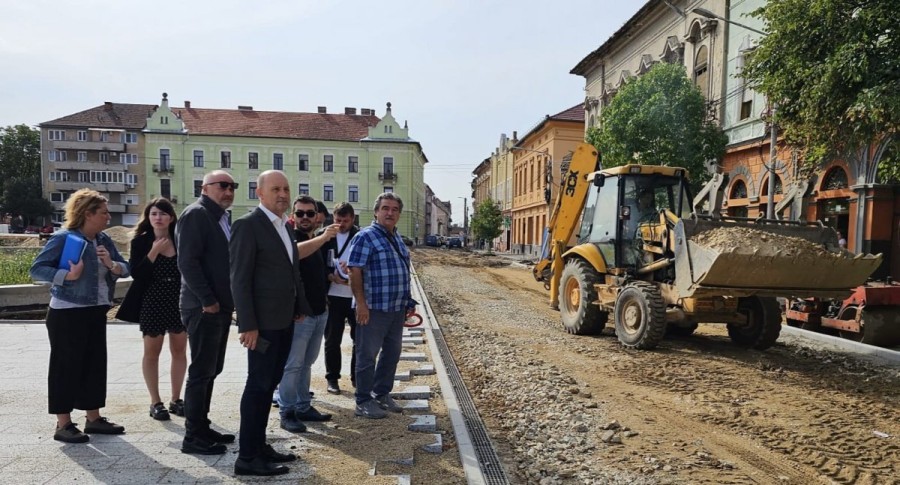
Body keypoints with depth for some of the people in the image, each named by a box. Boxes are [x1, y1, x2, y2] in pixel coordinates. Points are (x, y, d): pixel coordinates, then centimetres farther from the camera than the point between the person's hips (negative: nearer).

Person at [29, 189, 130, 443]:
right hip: (67, 314, -7)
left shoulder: (104, 239, 7)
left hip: (96, 313, 7)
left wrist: (112, 264, -14)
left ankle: (94, 419, 22)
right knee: (66, 366, 0)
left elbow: (126, 268, 6)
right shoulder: (64, 238, -11)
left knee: (95, 364, 11)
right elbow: (37, 269, -12)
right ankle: (63, 425, 10)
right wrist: (68, 275, -24)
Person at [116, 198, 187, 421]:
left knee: (179, 351, 9)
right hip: (152, 303, -2)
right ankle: (155, 402, 21)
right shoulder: (140, 242, -3)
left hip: (179, 301, 2)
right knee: (152, 352, 9)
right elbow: (136, 273, -12)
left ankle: (176, 399, 23)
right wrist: (153, 252, -18)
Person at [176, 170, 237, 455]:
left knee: (211, 370, 14)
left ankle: (202, 427, 25)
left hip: (221, 307, 9)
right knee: (202, 372, -2)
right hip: (204, 308, -9)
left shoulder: (221, 218, 16)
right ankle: (193, 437, 8)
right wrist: (208, 301, -18)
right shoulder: (196, 214, -11)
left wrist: (227, 301, 12)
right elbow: (187, 262, -19)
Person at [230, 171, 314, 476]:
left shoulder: (284, 226, 14)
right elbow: (239, 279, -16)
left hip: (285, 321, 8)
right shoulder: (248, 225, -11)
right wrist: (248, 324, -19)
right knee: (258, 385, -1)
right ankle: (247, 457, 11)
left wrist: (300, 308, 13)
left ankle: (259, 446, 25)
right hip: (263, 322, -8)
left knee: (269, 385, 14)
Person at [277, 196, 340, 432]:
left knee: (306, 364, 15)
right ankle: (287, 413, 9)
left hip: (319, 312, 8)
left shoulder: (318, 241, 14)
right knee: (292, 365, 0)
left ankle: (303, 407, 25)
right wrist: (323, 238, -47)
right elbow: (295, 252, -35)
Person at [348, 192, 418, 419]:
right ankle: (363, 402, 14)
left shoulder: (397, 238, 15)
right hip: (374, 308, -8)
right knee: (367, 355, 3)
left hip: (397, 308, 8)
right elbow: (355, 272, -16)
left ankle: (382, 393, 31)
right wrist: (361, 303, -21)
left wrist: (407, 301, 19)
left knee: (392, 353, 16)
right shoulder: (365, 237, -10)